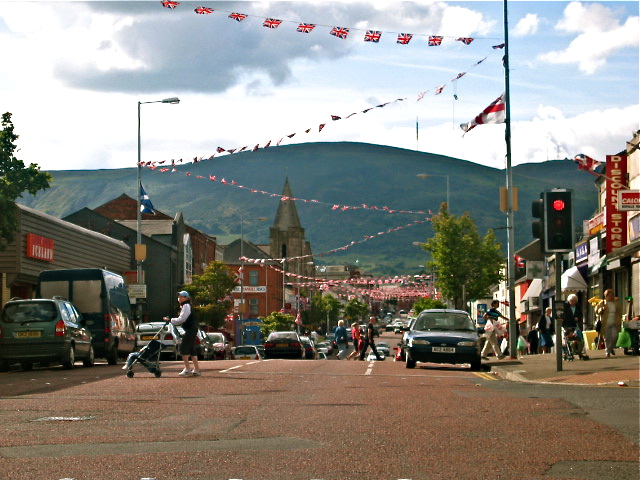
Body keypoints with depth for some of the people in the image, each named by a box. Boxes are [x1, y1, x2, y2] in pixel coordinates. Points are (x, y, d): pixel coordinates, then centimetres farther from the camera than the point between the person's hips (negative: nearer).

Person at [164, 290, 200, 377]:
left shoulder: (186, 306, -12)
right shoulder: (184, 306, 20)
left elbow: (182, 319, -19)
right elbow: (182, 319, 20)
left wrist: (170, 320, -14)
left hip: (190, 330, -10)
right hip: (191, 330, 10)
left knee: (183, 348, -10)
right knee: (191, 349, 10)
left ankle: (187, 369, -10)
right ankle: (196, 369, 11)